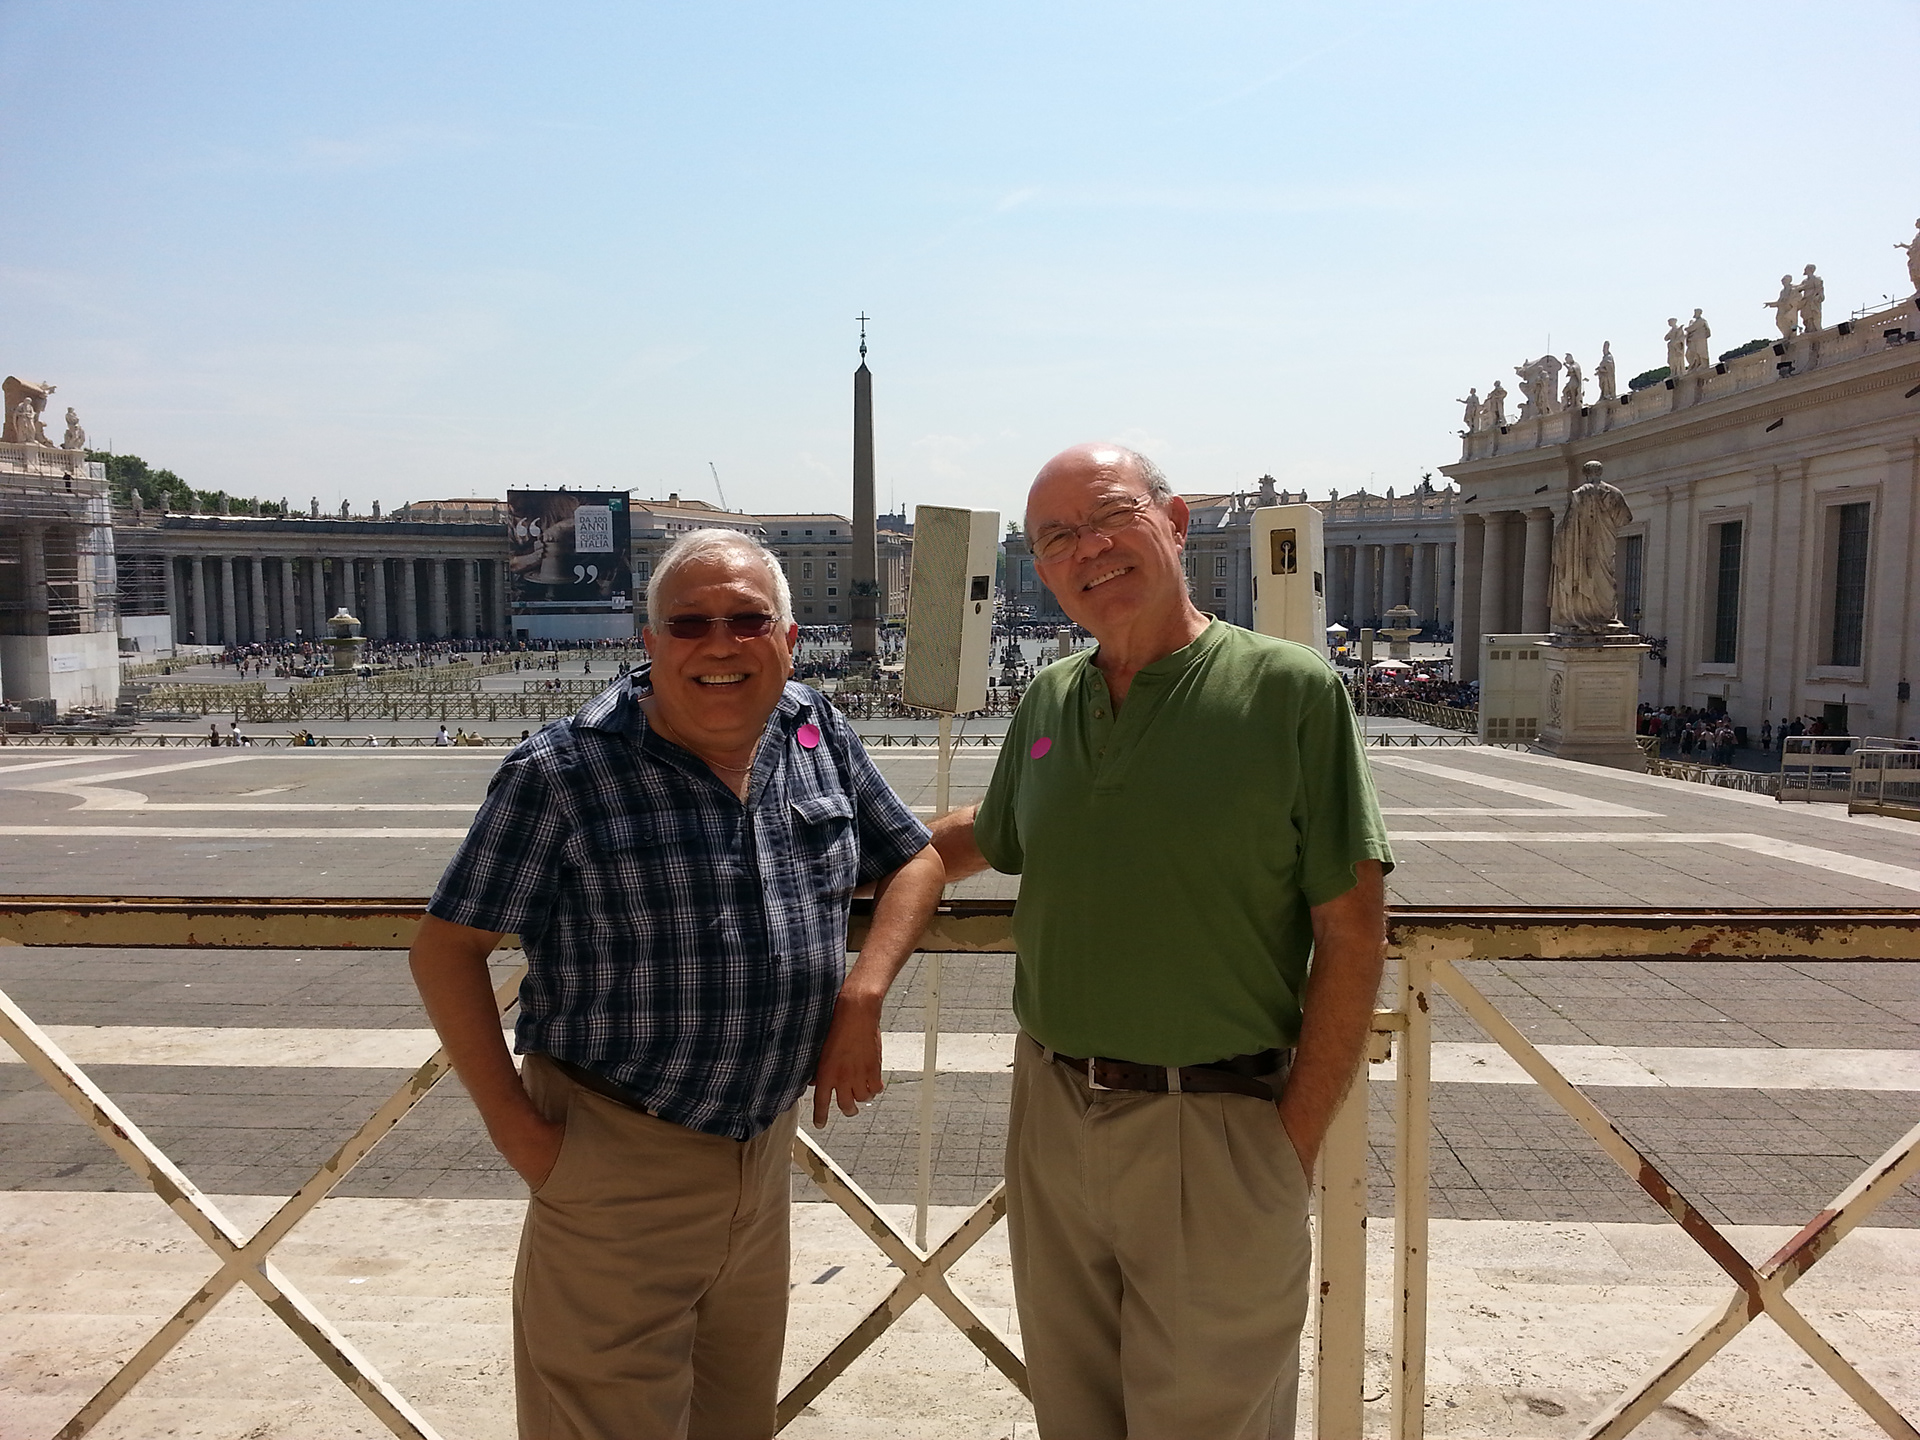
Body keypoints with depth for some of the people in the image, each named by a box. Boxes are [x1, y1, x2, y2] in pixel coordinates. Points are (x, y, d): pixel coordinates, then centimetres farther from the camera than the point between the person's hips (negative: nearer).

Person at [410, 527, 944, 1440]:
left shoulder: (817, 733, -1)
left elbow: (914, 859, 8)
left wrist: (863, 993, -7)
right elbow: (446, 949, -9)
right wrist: (513, 1125, -13)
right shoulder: (563, 774, -16)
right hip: (617, 1166, -5)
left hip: (766, 1150, 5)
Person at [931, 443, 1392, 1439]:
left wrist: (1293, 1147, -12)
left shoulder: (1290, 691, -11)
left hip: (1213, 1130, -5)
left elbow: (1352, 936, -11)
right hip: (1051, 1114, 5)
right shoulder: (1048, 702, 5)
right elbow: (984, 841, 23)